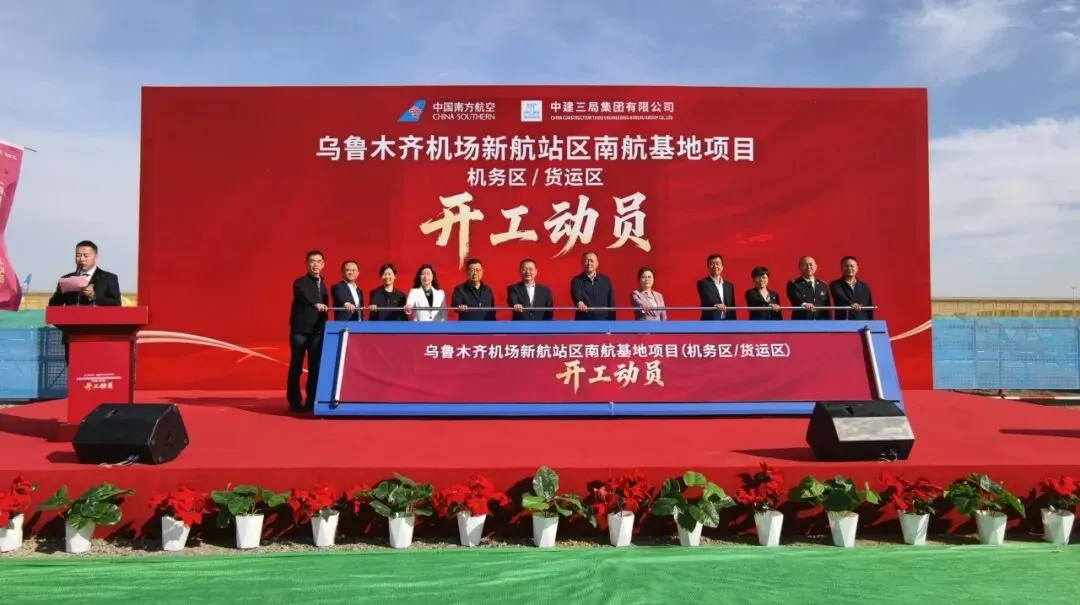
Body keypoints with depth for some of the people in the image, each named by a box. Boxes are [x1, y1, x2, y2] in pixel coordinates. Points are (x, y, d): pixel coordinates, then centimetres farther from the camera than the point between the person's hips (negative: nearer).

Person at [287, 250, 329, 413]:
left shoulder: (323, 285, 15)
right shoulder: (300, 282, -5)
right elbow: (303, 295, -28)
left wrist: (325, 328, 9)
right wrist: (315, 304, -47)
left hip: (317, 332, 5)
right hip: (300, 330, -5)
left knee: (315, 367, 5)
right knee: (296, 367, -1)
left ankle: (311, 401, 11)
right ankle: (295, 402, 4)